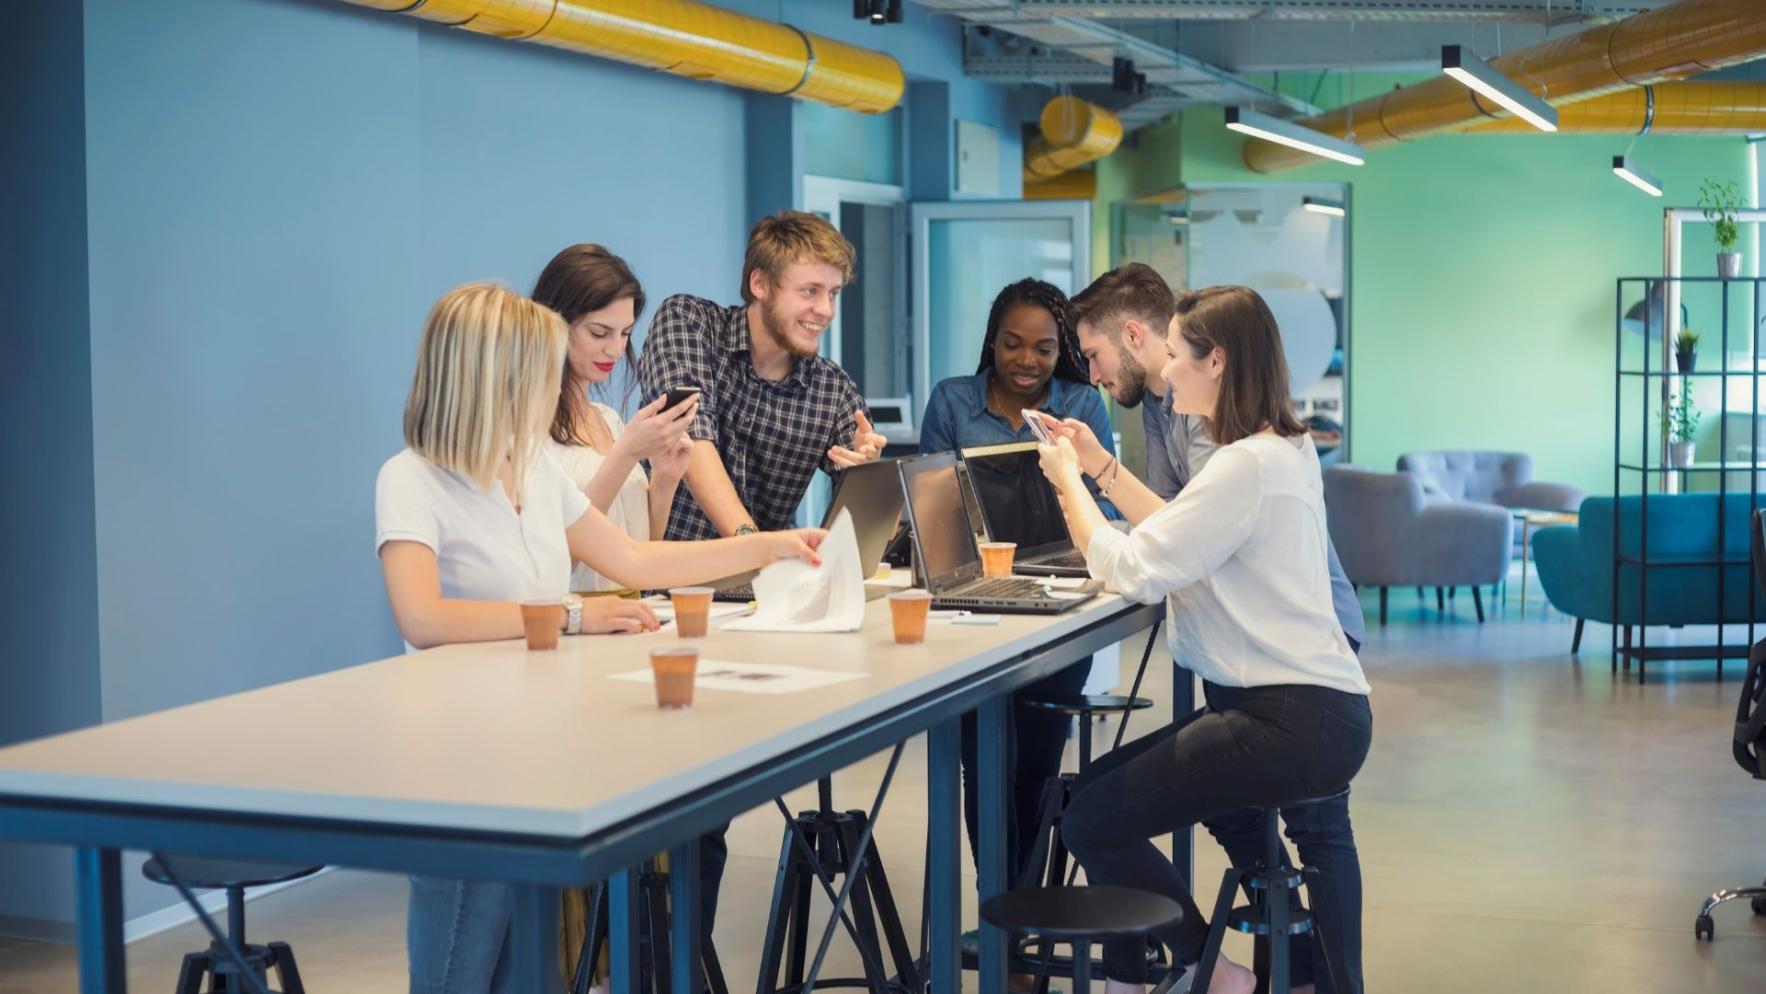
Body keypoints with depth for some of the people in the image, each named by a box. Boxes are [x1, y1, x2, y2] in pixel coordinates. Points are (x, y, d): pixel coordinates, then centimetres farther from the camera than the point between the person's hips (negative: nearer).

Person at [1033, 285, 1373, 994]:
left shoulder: (1247, 464, -20)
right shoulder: (1285, 448, 13)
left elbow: (1132, 573, -19)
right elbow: (1181, 539, 24)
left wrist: (1068, 478, -5)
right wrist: (1101, 466, 18)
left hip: (1293, 722, -11)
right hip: (1300, 703, 11)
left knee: (1092, 822, -9)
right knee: (1102, 787, 16)